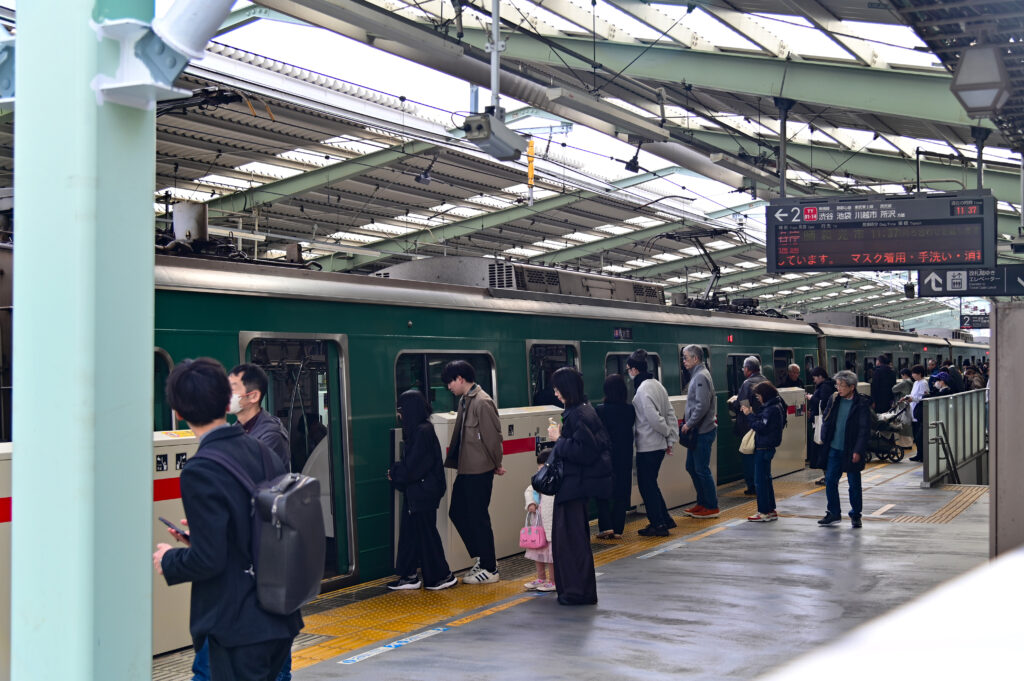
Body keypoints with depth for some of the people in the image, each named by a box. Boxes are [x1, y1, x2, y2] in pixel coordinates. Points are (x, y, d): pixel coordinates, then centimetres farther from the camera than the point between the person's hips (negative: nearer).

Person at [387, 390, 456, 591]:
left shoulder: (423, 431, -19)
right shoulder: (417, 430, 10)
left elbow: (412, 466, -20)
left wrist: (394, 474, -7)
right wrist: (396, 471, 3)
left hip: (423, 492, -10)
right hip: (415, 491, 10)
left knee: (426, 533, 0)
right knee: (409, 531, 11)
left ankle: (442, 576, 9)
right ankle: (409, 576, 17)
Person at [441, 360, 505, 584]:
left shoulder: (482, 402, -18)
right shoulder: (464, 401, 12)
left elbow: (493, 436, -17)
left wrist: (496, 465, -8)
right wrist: (451, 461, 17)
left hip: (480, 471, -10)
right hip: (466, 469, 10)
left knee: (478, 518, -1)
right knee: (457, 512, 14)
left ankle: (490, 569, 11)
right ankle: (483, 558, 25)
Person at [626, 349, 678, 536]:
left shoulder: (642, 390, -18)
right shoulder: (657, 385, 10)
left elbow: (654, 418, -22)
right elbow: (670, 414, 13)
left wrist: (668, 432, -5)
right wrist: (671, 440, 12)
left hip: (647, 446, -9)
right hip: (659, 445, 9)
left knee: (646, 485, 1)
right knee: (651, 483, 19)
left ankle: (658, 524, 5)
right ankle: (665, 519, 24)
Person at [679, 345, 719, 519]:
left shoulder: (701, 377, -16)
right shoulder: (696, 375, 15)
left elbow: (702, 406, -25)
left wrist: (689, 424, -19)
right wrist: (687, 422, 15)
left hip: (702, 432, -10)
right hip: (697, 431, 10)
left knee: (702, 470, -4)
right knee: (692, 467, 15)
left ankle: (711, 507, 3)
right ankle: (702, 503, 23)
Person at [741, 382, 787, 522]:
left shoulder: (772, 409, -18)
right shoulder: (771, 406, 13)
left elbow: (761, 427, -22)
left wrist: (749, 415, -15)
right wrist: (751, 413, 4)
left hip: (764, 448, -11)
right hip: (764, 447, 11)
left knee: (760, 480, -5)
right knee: (765, 479, 17)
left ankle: (765, 512, -1)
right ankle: (771, 510, 23)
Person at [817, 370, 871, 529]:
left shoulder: (862, 403, -10)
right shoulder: (834, 399, 5)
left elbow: (864, 429, -11)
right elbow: (827, 422, 14)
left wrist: (858, 451, -15)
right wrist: (824, 440, 6)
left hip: (851, 451, -5)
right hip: (834, 449, 5)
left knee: (854, 484, 6)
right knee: (830, 481, 5)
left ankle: (856, 515, 20)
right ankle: (833, 513, 18)